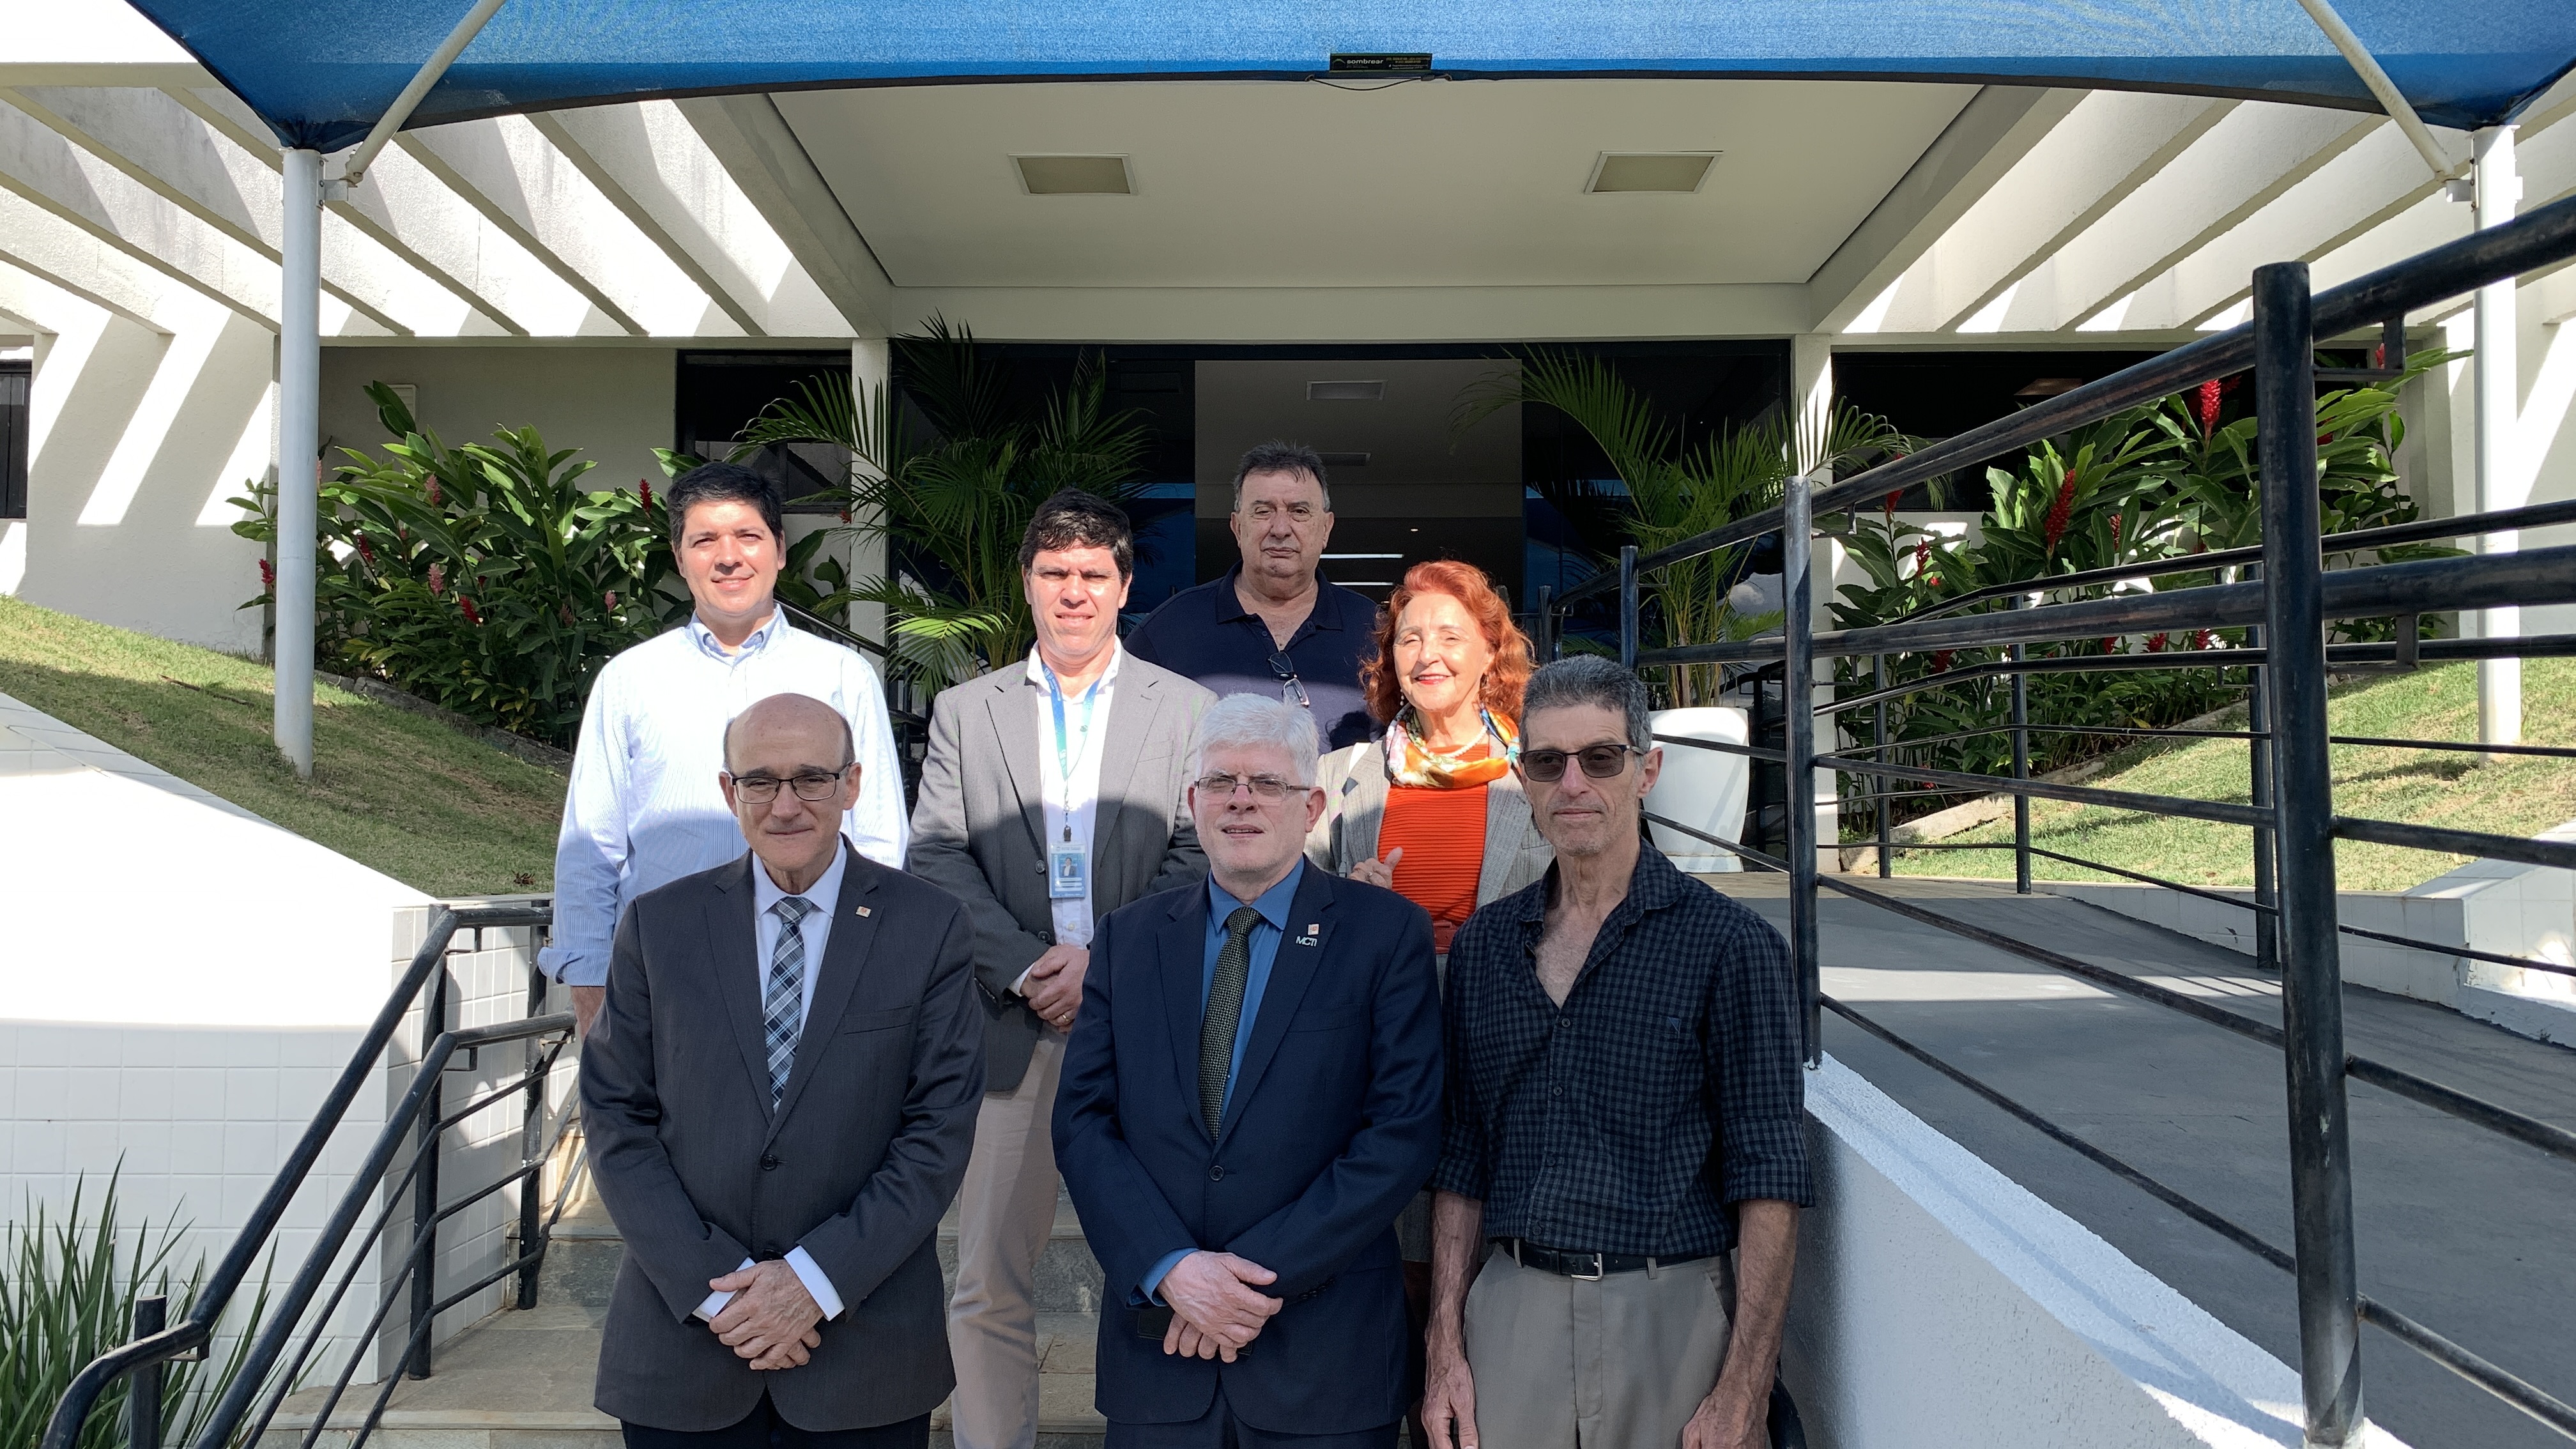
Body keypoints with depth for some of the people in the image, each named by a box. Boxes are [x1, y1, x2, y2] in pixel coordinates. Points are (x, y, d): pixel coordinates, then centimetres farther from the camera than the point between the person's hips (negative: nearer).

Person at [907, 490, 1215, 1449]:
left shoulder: (1188, 711, 7)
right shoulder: (964, 712, 11)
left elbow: (1199, 860, -1)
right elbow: (936, 859, 2)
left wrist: (1103, 959, -12)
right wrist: (1026, 969, -10)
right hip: (1011, 1021, 1)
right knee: (988, 1278, 4)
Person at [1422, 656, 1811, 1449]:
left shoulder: (1728, 943, -7)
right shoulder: (1482, 944, 5)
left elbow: (1768, 1180, -9)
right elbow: (1463, 1160, 8)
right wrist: (1446, 1348, 3)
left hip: (1671, 1316, -3)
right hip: (1508, 1315, 3)